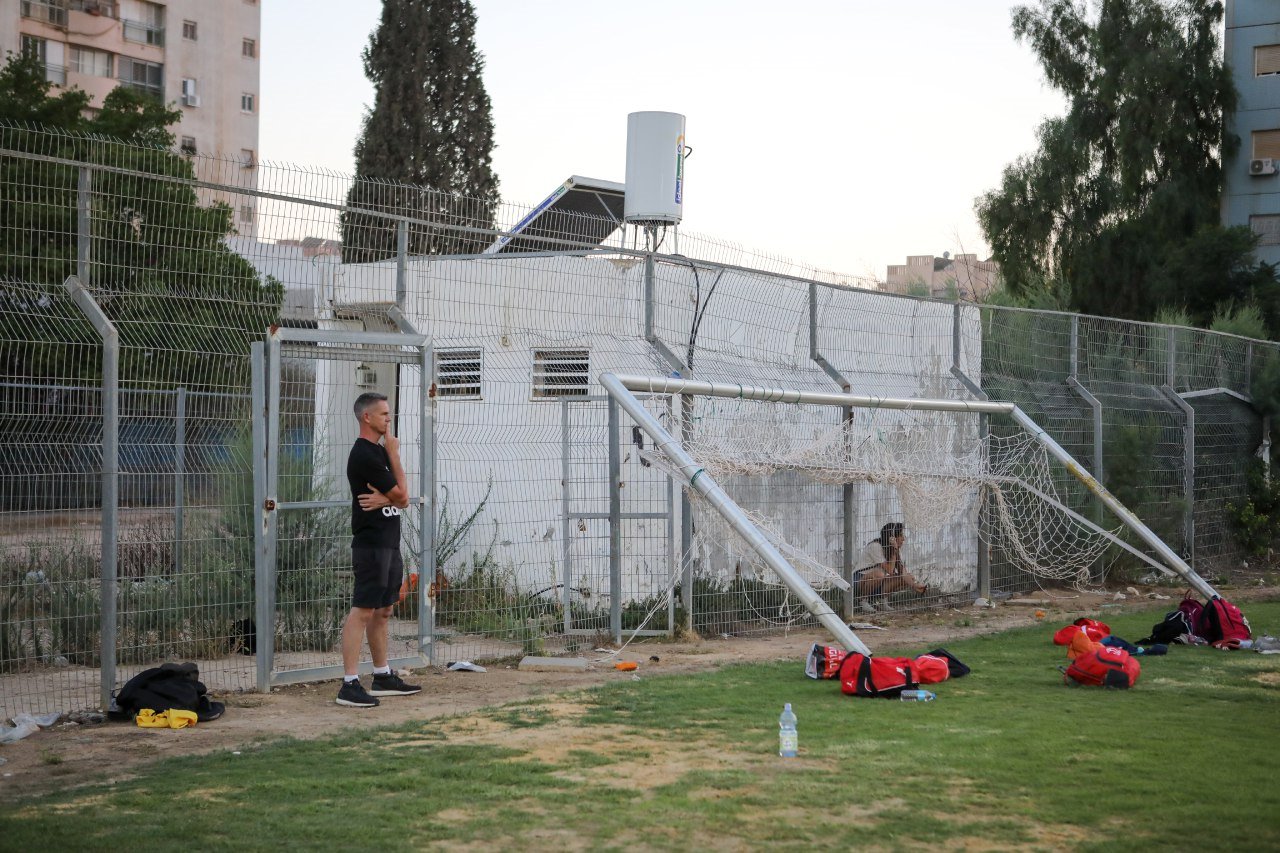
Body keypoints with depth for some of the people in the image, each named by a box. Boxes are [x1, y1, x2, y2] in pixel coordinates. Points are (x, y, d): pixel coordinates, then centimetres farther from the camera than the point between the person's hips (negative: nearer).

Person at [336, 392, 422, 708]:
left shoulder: (380, 452, 16)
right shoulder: (364, 455, -15)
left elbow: (401, 500, 12)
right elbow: (402, 496, -11)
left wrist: (385, 499, -12)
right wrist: (394, 453, -1)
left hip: (389, 543, 10)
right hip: (371, 543, -10)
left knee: (382, 611, 14)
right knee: (362, 611, -12)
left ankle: (383, 677, 22)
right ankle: (350, 685, -14)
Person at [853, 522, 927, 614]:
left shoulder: (896, 549, 2)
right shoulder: (876, 546, -22)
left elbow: (903, 572, -7)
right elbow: (889, 570, -25)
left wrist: (914, 585, -23)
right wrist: (894, 550, -27)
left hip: (878, 584, 7)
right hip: (861, 580, -7)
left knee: (910, 578, -9)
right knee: (879, 574, -40)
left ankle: (881, 599, 3)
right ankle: (863, 600, -16)